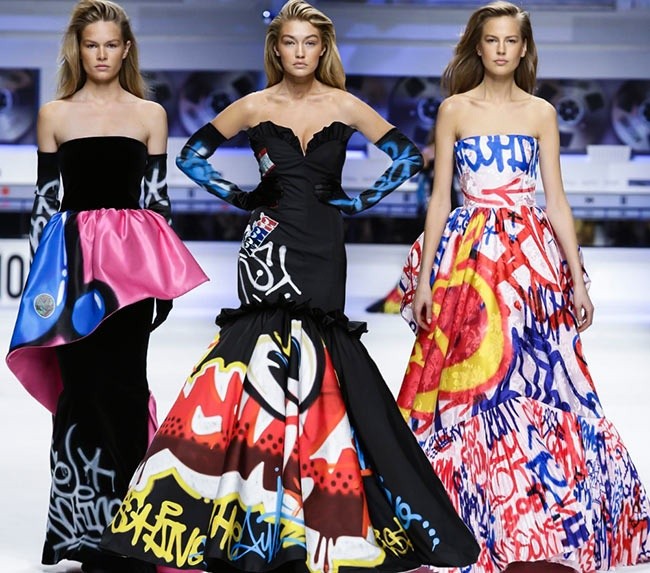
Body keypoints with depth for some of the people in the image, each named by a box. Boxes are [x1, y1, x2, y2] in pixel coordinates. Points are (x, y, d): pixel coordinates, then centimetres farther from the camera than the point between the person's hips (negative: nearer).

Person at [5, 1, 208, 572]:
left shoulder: (150, 114, 8)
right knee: (78, 384, -1)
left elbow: (157, 198, 8)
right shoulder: (55, 115, 9)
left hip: (131, 259, 0)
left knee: (122, 384, -6)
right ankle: (81, 526, 7)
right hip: (71, 256, 0)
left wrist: (163, 274, 4)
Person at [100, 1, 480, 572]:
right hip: (270, 248, -1)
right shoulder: (255, 106, 4)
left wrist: (361, 201, 1)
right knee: (276, 359, -9)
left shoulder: (345, 106, 4)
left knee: (311, 371, -2)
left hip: (322, 248, 1)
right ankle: (266, 521, -5)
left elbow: (407, 155, 7)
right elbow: (192, 154, 12)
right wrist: (238, 196, 3)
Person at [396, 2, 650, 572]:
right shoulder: (454, 110, 5)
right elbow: (440, 196, 5)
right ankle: (467, 526, 9)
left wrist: (577, 280, 1)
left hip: (531, 256, 1)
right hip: (467, 257, -1)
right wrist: (426, 278, -1)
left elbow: (556, 199, 6)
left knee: (533, 380, -2)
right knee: (466, 388, -2)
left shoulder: (541, 113, 7)